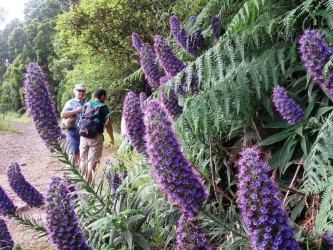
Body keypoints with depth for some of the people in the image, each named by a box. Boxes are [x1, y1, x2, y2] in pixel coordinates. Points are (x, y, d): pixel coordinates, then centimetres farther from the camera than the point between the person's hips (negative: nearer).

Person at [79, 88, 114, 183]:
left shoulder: (86, 105, 10)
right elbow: (108, 125, -6)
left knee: (83, 160, 14)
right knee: (92, 162, -1)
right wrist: (112, 138, 4)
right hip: (96, 137, -4)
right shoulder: (104, 107, -4)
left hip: (84, 136, 5)